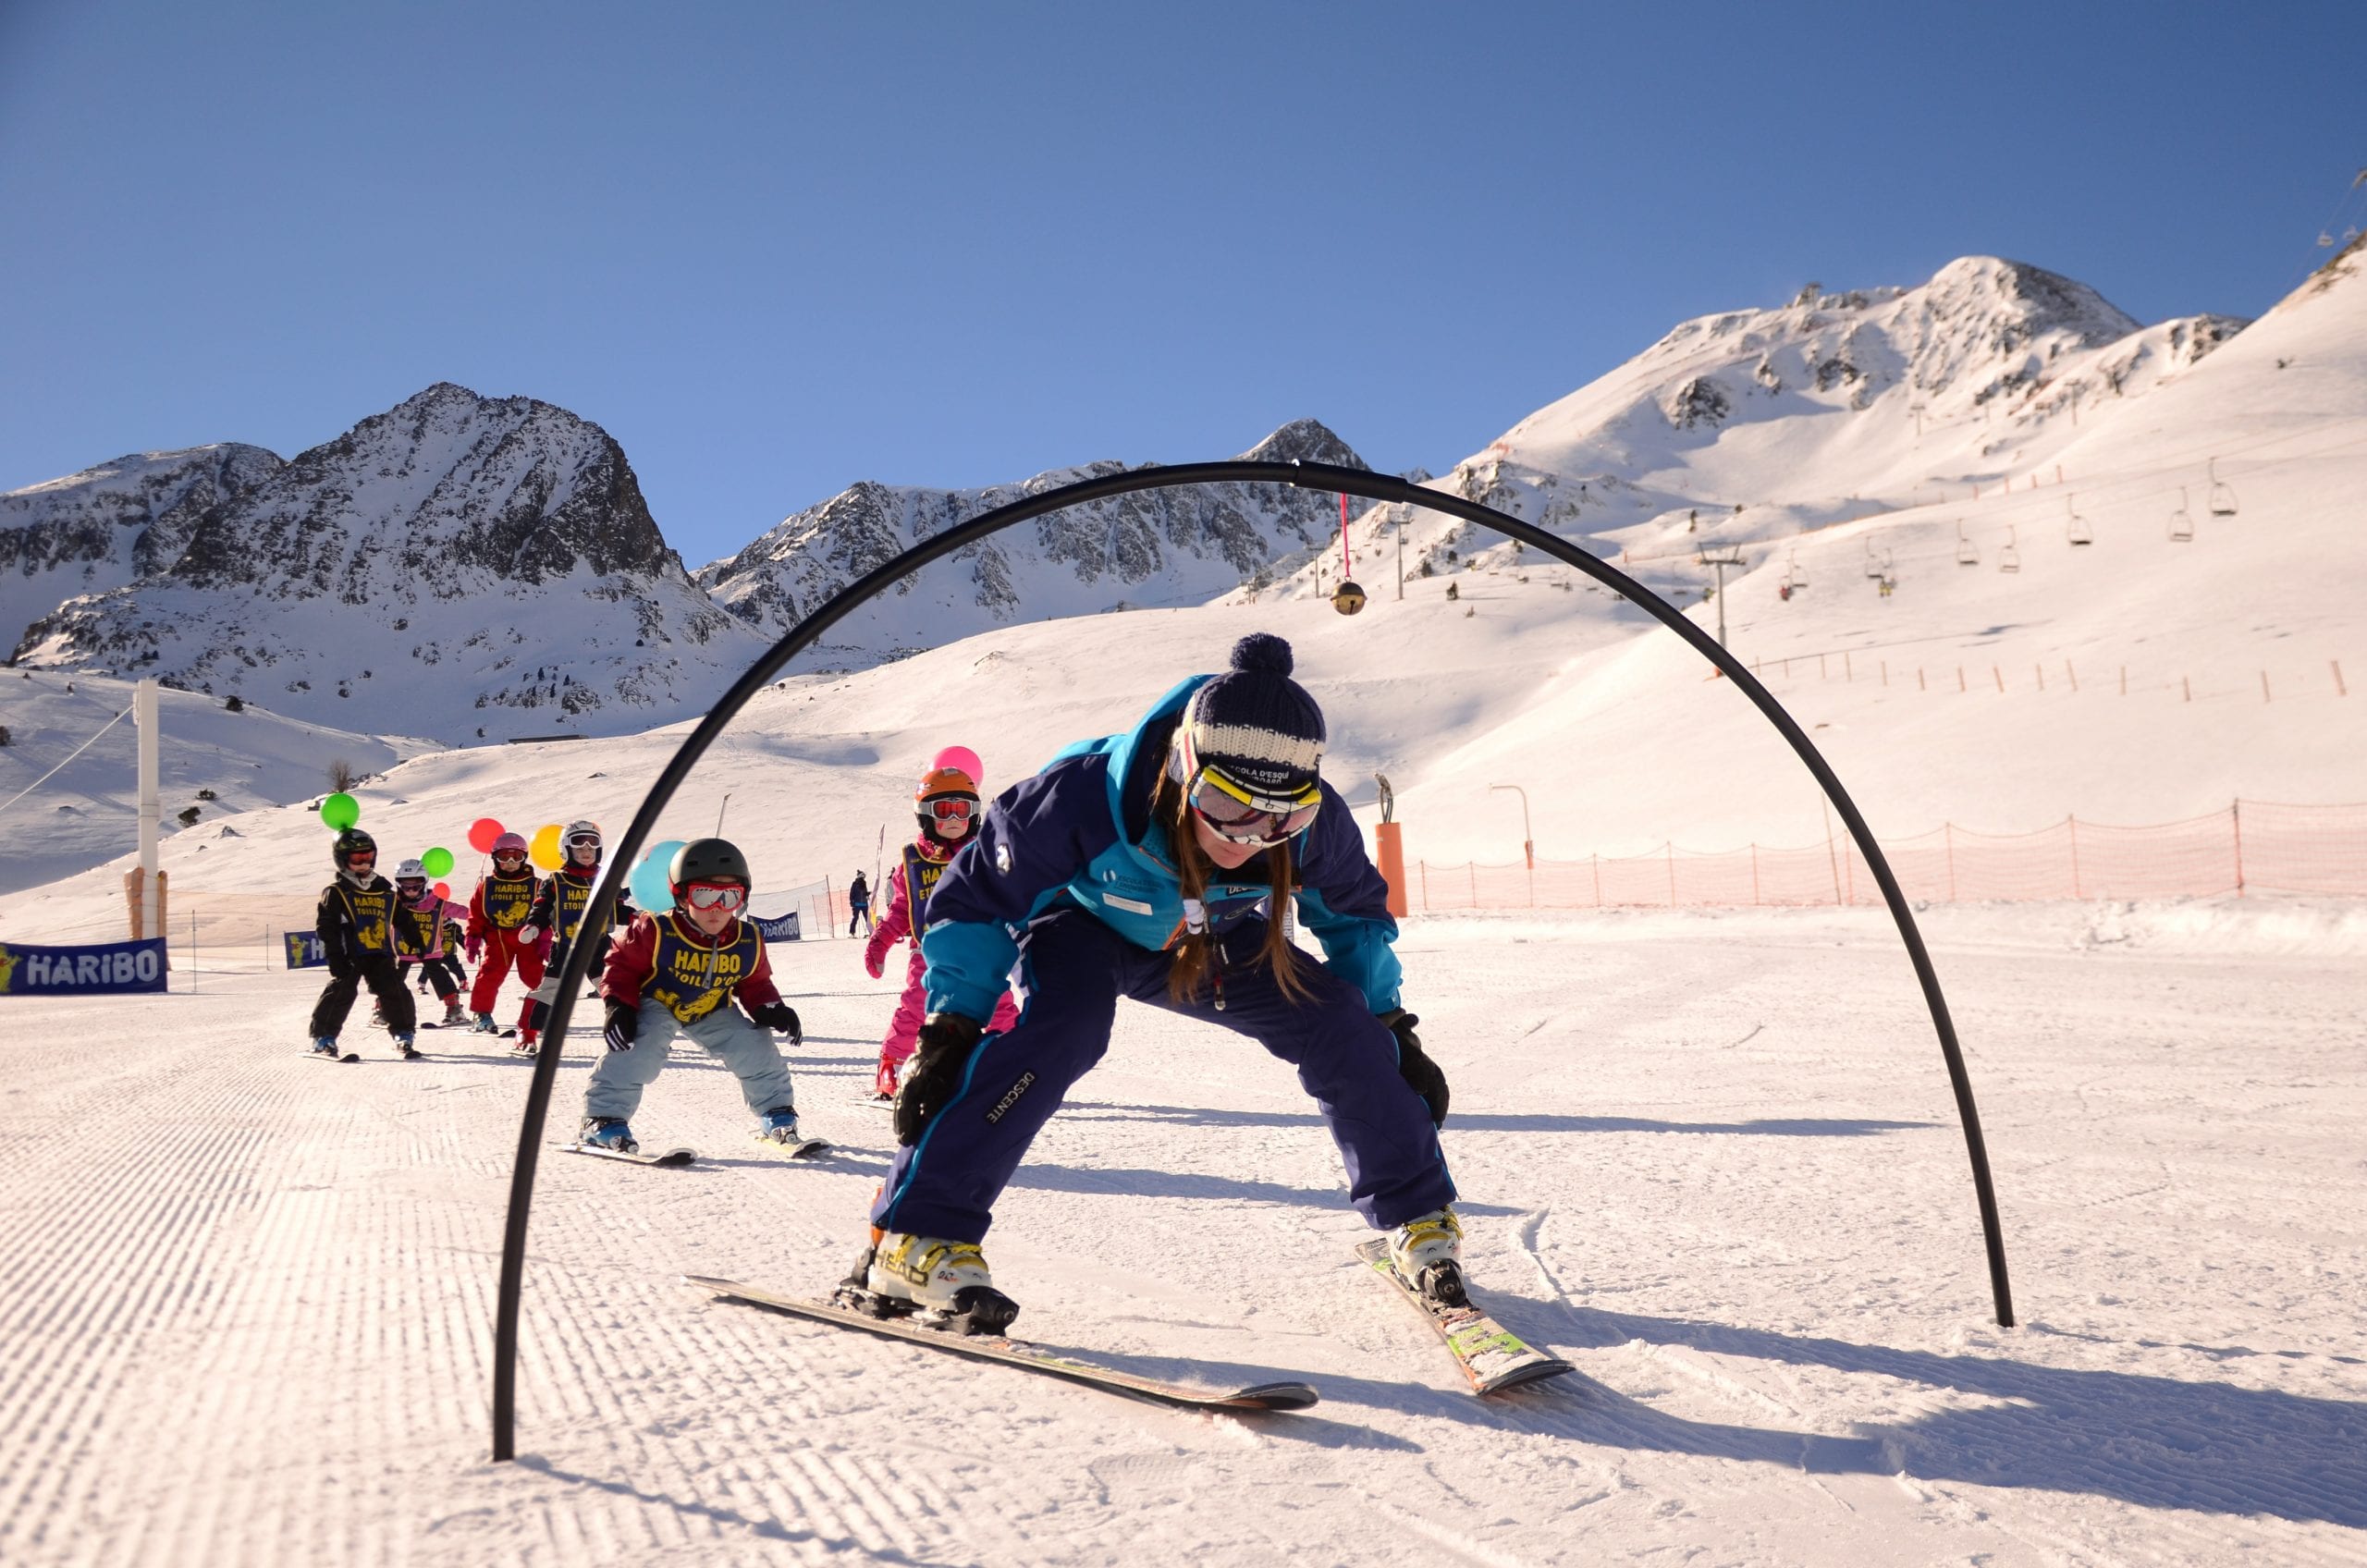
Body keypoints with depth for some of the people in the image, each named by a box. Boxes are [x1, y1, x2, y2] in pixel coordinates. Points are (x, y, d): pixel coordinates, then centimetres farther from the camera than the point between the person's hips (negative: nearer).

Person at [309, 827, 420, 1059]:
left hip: (380, 954, 4)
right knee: (341, 992, -10)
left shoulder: (386, 892, 14)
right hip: (349, 956, -4)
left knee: (395, 992, -1)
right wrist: (336, 957, -13)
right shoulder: (335, 893, 0)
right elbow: (325, 927, -5)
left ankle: (404, 1035, 10)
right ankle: (323, 1038, 1)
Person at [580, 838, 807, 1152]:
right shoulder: (656, 932, -27)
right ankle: (603, 1118, -19)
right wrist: (618, 1006, -24)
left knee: (755, 1047, -10)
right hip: (656, 1005, -3)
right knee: (639, 1051, -30)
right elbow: (621, 965, -12)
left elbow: (755, 984, 3)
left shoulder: (749, 943, -16)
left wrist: (771, 1009, -15)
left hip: (713, 1012, 3)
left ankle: (776, 1113, 11)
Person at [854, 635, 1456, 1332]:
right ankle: (916, 1237, -30)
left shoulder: (1313, 824, -29)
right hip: (1082, 924, -3)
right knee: (1061, 1030, -35)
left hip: (1210, 941, 4)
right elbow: (976, 898, -25)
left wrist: (1392, 1030, -2)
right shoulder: (1084, 799, -41)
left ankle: (1417, 1216, 11)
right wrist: (949, 1031, -28)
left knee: (1342, 1029, -12)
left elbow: (1356, 913, -5)